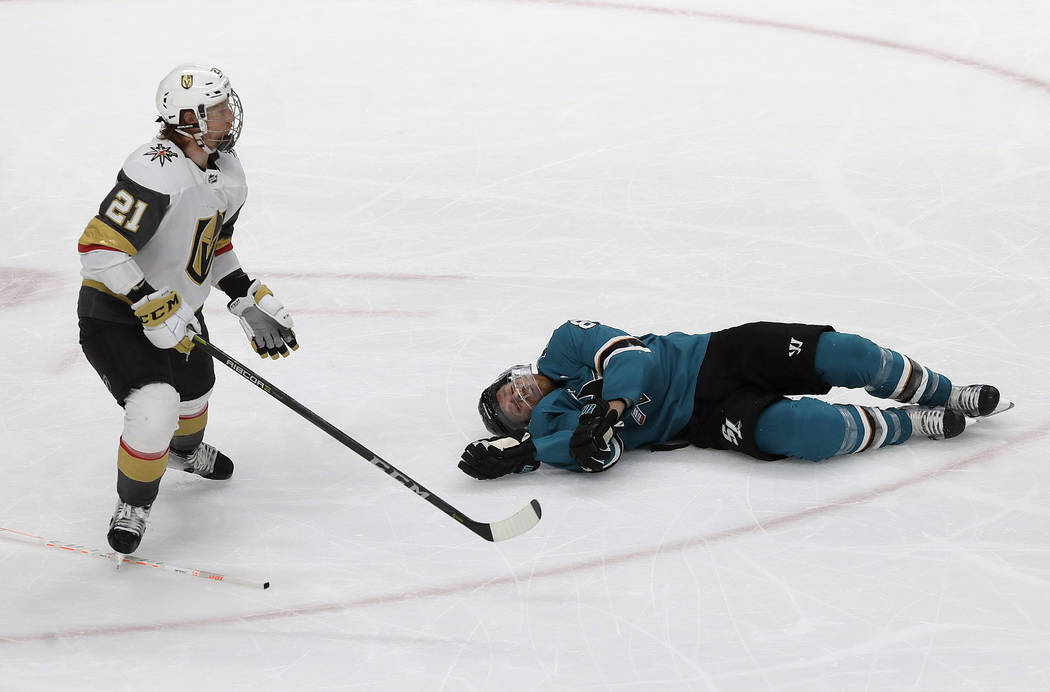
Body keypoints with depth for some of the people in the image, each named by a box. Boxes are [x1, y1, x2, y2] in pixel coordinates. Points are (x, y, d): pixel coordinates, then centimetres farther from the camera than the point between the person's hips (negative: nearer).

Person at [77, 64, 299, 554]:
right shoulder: (157, 171, -32)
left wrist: (250, 301, 8)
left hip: (177, 307, 9)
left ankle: (185, 450, 64)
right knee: (155, 411, -23)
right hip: (115, 315, -9)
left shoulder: (227, 174, -1)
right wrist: (153, 307, -34)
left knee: (196, 385, 28)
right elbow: (98, 248, -35)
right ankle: (132, 506, 3)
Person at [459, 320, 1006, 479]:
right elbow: (600, 452, -16)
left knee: (841, 353, -14)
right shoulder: (550, 423, 3)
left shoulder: (566, 343, 6)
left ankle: (942, 394, 10)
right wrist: (520, 453, -30)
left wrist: (612, 402, -26)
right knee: (809, 432, -29)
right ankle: (914, 425, -5)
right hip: (705, 420, -2)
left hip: (715, 355, 2)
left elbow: (630, 352, -8)